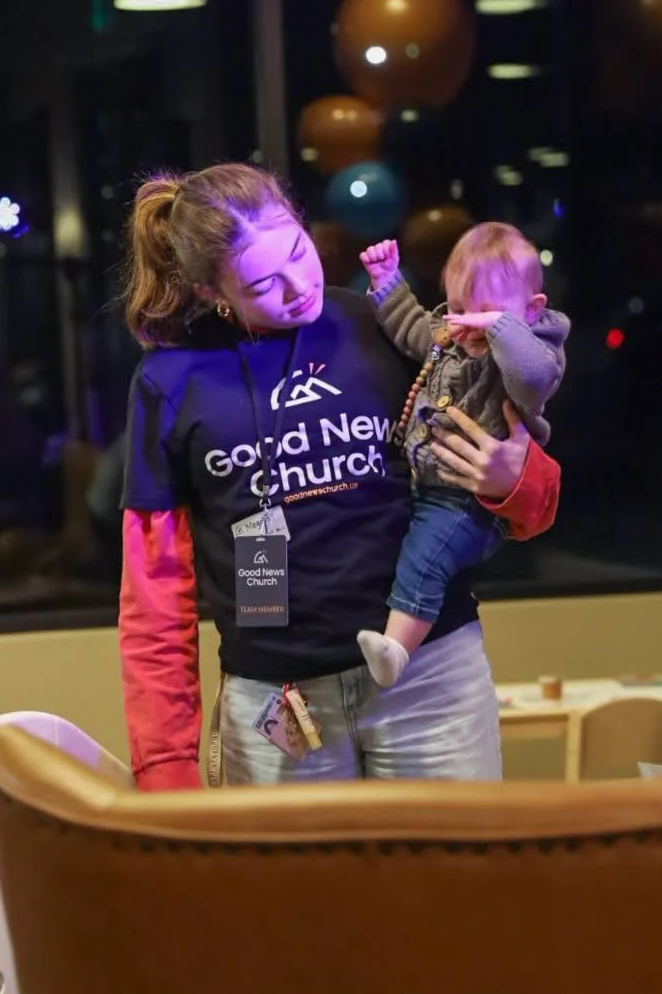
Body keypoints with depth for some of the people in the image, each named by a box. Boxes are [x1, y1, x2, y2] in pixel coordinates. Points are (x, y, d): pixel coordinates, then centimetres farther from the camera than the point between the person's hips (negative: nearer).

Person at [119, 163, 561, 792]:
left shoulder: (388, 331, 0)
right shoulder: (171, 382, 1)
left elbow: (532, 503, 10)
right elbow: (156, 592, 5)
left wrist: (515, 481, -14)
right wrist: (165, 766, -1)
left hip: (433, 674, 0)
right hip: (272, 702, 0)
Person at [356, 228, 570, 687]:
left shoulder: (533, 355, -16)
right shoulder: (449, 337, 8)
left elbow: (534, 377, -42)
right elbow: (411, 327, 29)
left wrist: (499, 325, -38)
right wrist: (388, 282, 20)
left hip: (469, 503, -9)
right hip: (418, 485, 10)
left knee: (424, 556, -29)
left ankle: (397, 647, -34)